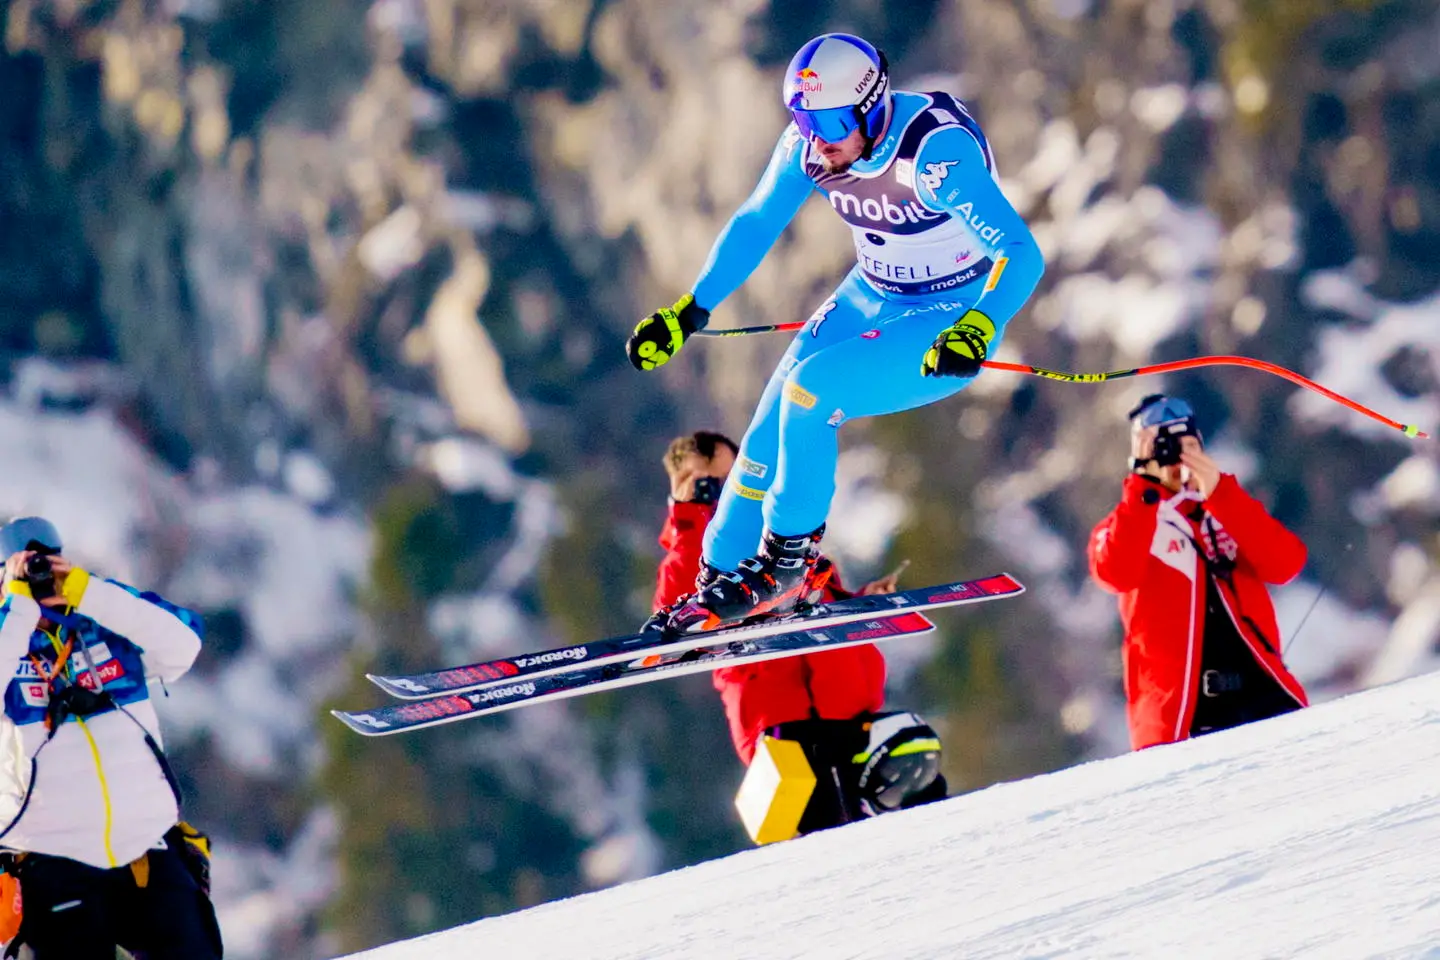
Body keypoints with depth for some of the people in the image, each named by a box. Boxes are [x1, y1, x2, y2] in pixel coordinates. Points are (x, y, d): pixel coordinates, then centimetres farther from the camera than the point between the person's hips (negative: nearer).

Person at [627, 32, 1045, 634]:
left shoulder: (935, 153, -31)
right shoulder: (810, 144, -11)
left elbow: (1022, 253, -35)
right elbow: (754, 226, 6)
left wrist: (976, 330, -52)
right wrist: (689, 313, 2)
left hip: (951, 322, -7)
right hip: (871, 300, 7)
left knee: (809, 388, -24)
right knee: (773, 425, -4)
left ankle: (787, 560, -8)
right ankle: (722, 576, 11)